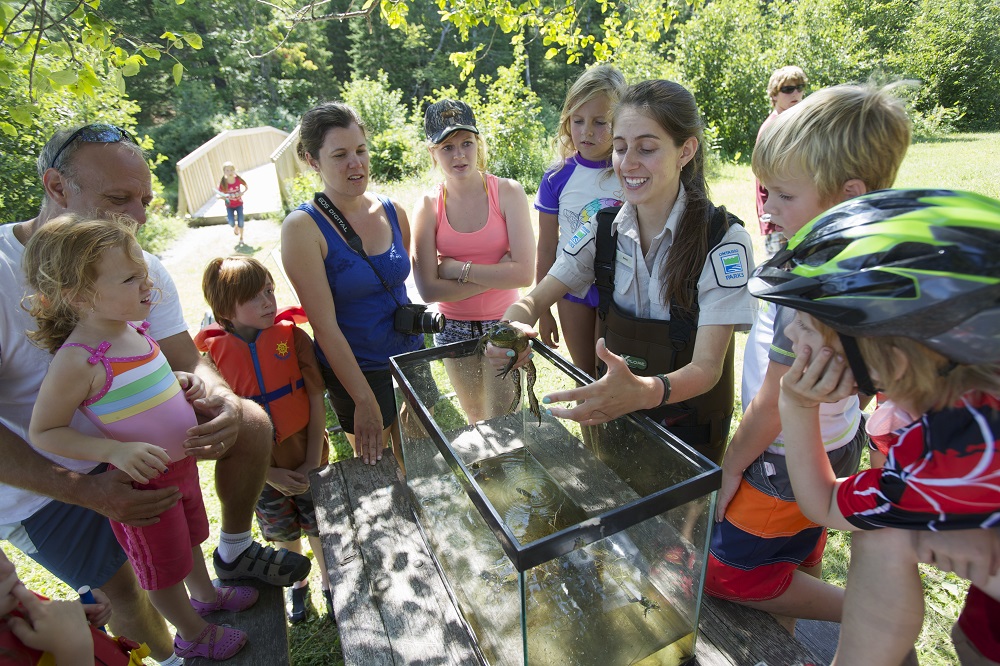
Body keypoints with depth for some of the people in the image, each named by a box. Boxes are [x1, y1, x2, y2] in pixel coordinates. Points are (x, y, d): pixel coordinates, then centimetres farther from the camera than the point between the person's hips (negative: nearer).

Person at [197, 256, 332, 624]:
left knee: (319, 527, 16)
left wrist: (312, 462, -12)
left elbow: (316, 399, -11)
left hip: (307, 458, -1)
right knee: (285, 535, 22)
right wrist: (270, 473, -11)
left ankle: (329, 582, 45)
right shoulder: (212, 352, -13)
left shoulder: (293, 336, -13)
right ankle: (297, 582, 51)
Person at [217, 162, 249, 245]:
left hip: (239, 203, 1)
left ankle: (241, 238, 20)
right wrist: (223, 197, -33)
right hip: (229, 205, -1)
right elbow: (220, 194, -10)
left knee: (240, 221, -4)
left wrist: (243, 192, -17)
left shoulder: (238, 179, -16)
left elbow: (247, 186, 1)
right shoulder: (223, 183, -19)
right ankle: (235, 227, 25)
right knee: (231, 222, -15)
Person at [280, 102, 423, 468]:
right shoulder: (303, 226, -16)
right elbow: (325, 325, -18)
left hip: (410, 356, 5)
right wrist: (364, 401, -17)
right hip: (355, 370, -4)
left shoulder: (393, 212, -1)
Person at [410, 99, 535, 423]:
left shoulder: (507, 192, -11)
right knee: (474, 417, 22)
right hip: (454, 328, 2)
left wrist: (458, 269, -18)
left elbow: (524, 272, -20)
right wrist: (497, 274, -18)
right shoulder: (428, 205, -8)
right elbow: (428, 289, -15)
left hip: (503, 323, -2)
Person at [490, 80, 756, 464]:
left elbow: (707, 367, -27)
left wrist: (644, 392, -48)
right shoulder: (605, 229, -9)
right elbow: (535, 299, -9)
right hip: (618, 416, 4)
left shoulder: (722, 240, -22)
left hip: (690, 426, -3)